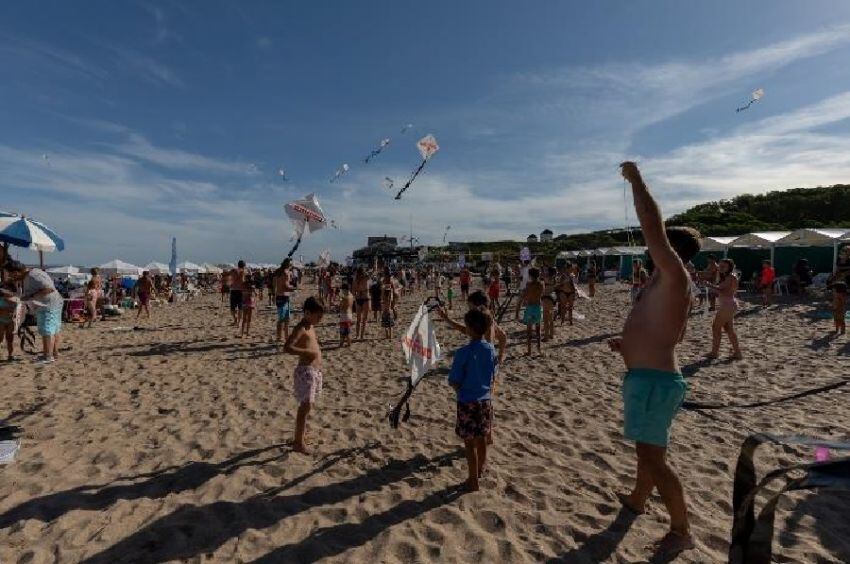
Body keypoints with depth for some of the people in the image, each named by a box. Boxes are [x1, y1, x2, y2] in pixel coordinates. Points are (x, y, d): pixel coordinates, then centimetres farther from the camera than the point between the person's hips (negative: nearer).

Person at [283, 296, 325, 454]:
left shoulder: (311, 327, 14)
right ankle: (298, 442, -2)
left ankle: (302, 435, 31)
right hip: (306, 371, -9)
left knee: (307, 405, 18)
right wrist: (308, 352, -27)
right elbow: (287, 347, -26)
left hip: (316, 371, 9)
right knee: (306, 405, -9)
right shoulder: (301, 328, -14)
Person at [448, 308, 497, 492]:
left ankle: (473, 480, 19)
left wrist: (462, 392, 5)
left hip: (467, 402, -5)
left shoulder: (463, 353, -20)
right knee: (482, 439, 22)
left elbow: (454, 382, -14)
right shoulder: (491, 350, -4)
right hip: (485, 400, 6)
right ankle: (480, 471, 41)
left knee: (469, 443, 8)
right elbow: (492, 376, 7)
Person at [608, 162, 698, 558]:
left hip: (653, 380, -11)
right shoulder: (669, 285, 15)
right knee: (649, 449, 26)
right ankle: (638, 500, 46)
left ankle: (681, 531, 15)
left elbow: (652, 226, -26)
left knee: (652, 457, -1)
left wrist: (635, 179, -16)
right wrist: (631, 342, 20)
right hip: (651, 376, 11)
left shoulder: (674, 275, -15)